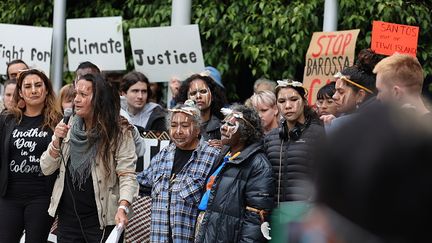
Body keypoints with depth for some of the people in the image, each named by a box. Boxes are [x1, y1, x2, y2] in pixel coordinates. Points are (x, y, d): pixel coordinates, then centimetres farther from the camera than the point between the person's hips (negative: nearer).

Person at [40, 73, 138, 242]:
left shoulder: (119, 134, -7)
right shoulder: (68, 127, 7)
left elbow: (127, 175, -13)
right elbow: (46, 169, 8)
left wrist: (123, 208, -29)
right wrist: (57, 141, -8)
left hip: (101, 220, -4)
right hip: (67, 217, 4)